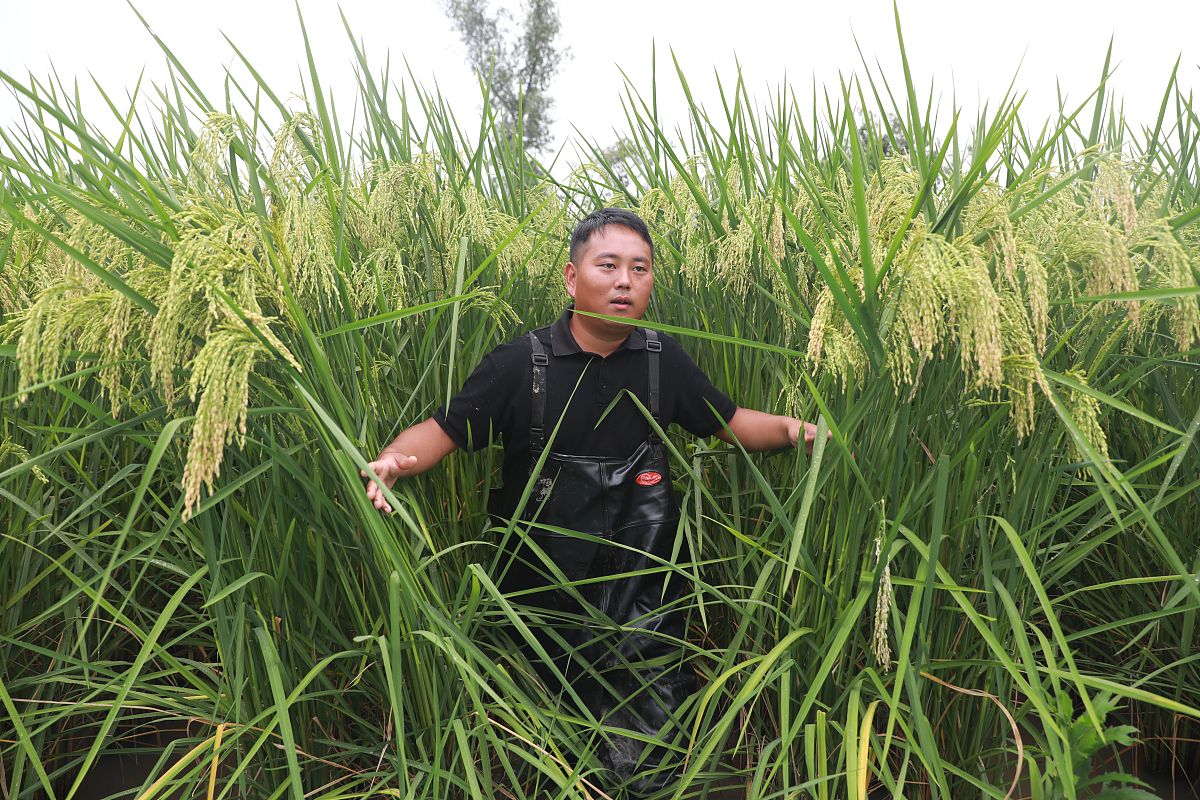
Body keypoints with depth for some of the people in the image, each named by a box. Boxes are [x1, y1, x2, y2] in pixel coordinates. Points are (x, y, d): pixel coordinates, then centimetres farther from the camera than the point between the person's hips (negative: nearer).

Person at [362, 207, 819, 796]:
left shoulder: (663, 362, -2)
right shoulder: (521, 365, -10)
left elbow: (728, 423, 9)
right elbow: (443, 429, -9)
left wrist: (790, 429, -8)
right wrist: (392, 460, -29)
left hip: (642, 594, 1)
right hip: (544, 588, -1)